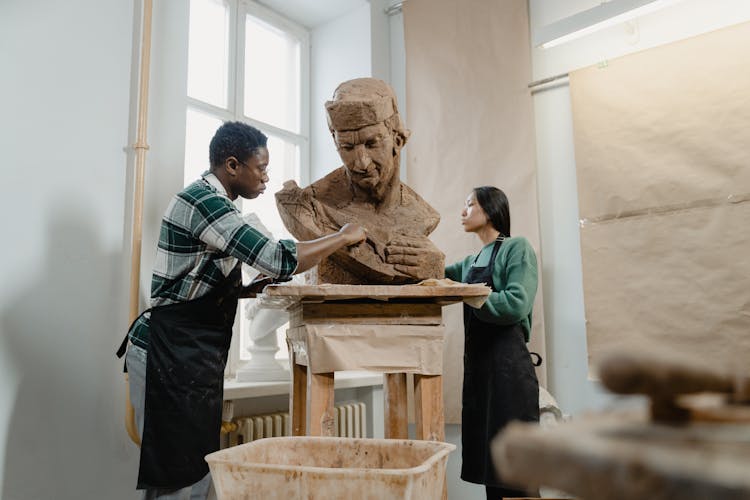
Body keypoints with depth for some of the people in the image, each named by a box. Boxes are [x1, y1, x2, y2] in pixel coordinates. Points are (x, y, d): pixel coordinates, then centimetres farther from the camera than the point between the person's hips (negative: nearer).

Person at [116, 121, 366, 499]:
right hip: (171, 355, -10)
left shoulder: (213, 202, 15)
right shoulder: (201, 200, -16)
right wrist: (344, 237, -12)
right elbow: (276, 258, -25)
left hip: (190, 356, 10)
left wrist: (254, 287, 7)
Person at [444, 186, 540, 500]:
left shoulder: (517, 248, -5)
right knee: (486, 455, 12)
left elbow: (517, 305, -17)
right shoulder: (470, 262, 18)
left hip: (508, 362, -7)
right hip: (476, 362, 8)